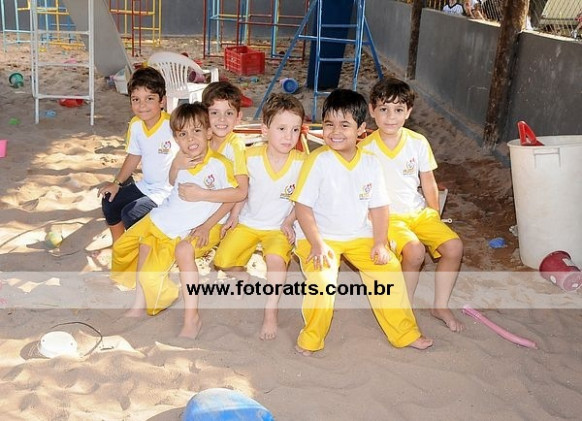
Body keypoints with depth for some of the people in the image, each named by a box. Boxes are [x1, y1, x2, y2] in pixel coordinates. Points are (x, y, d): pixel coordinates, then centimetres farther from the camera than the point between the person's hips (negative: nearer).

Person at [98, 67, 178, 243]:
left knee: (130, 214, -18)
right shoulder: (136, 125, -2)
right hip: (145, 186, 8)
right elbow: (134, 156, 11)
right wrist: (117, 183, 8)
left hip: (167, 193, -8)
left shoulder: (172, 126, -25)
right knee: (109, 202, 7)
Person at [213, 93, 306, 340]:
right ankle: (242, 274, 25)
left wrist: (289, 222, -10)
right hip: (248, 222, 2)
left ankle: (271, 311, -11)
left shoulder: (301, 163, -14)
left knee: (276, 258, -30)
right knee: (223, 260, -12)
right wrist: (234, 214, 0)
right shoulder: (251, 157, -10)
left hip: (279, 227, -2)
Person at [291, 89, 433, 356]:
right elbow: (302, 205, -13)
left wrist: (380, 243, -5)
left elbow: (378, 206, 5)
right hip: (320, 237, -4)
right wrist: (317, 244, -20)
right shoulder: (318, 160, -13)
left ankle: (405, 334, 13)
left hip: (360, 236, 5)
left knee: (389, 268, -7)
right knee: (322, 279, -26)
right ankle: (310, 340, -3)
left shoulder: (370, 163, 0)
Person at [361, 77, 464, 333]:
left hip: (418, 212, 4)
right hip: (386, 217, -4)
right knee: (414, 251, -30)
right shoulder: (365, 149, -10)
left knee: (454, 246, -16)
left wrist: (435, 216, 7)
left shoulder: (418, 143, 0)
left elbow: (428, 184, 9)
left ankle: (440, 306, 4)